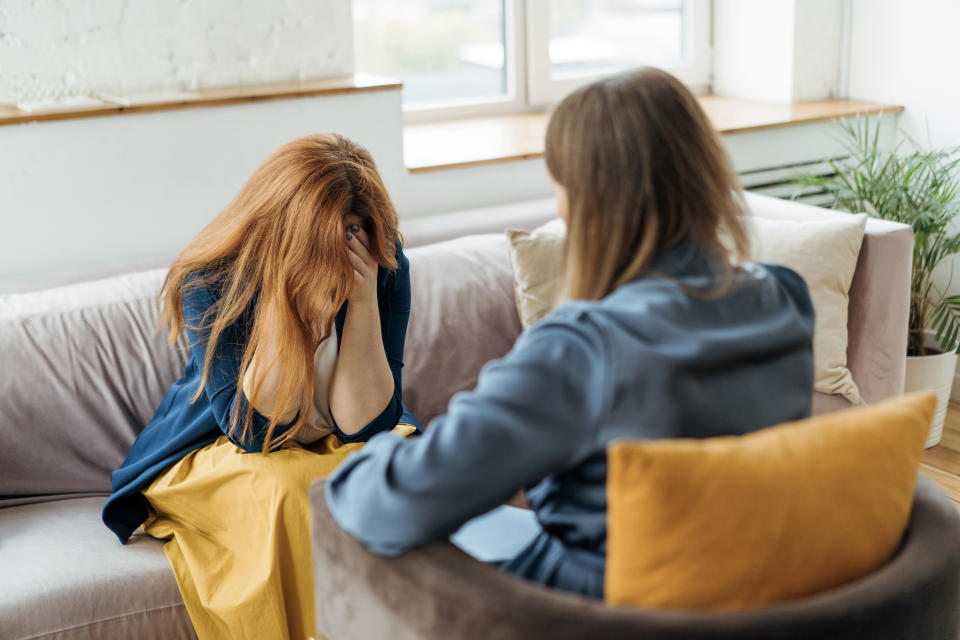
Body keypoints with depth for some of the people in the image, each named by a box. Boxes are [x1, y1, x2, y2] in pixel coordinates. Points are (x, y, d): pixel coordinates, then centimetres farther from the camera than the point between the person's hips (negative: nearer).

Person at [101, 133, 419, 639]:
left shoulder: (386, 266, -17)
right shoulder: (212, 280, -23)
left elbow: (363, 427, -18)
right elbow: (254, 430, -27)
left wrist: (364, 302, -31)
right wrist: (287, 303, -36)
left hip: (338, 447, 3)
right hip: (220, 454, -2)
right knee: (283, 489, -34)